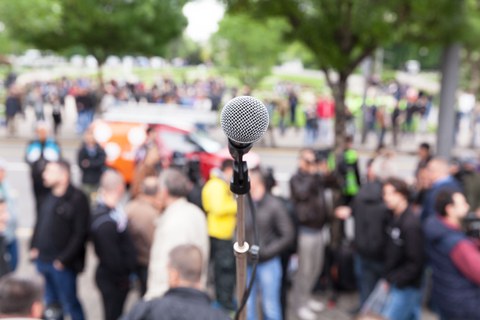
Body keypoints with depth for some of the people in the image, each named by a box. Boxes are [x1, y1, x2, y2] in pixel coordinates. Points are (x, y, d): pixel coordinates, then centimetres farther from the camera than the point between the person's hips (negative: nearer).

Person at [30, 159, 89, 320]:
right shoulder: (49, 196, 8)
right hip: (43, 260, 7)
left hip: (62, 263, -7)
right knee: (51, 303, 21)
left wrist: (64, 259, -17)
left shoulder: (77, 199, -16)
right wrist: (34, 247, 6)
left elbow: (80, 233, -18)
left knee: (70, 304, 7)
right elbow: (40, 223, 17)